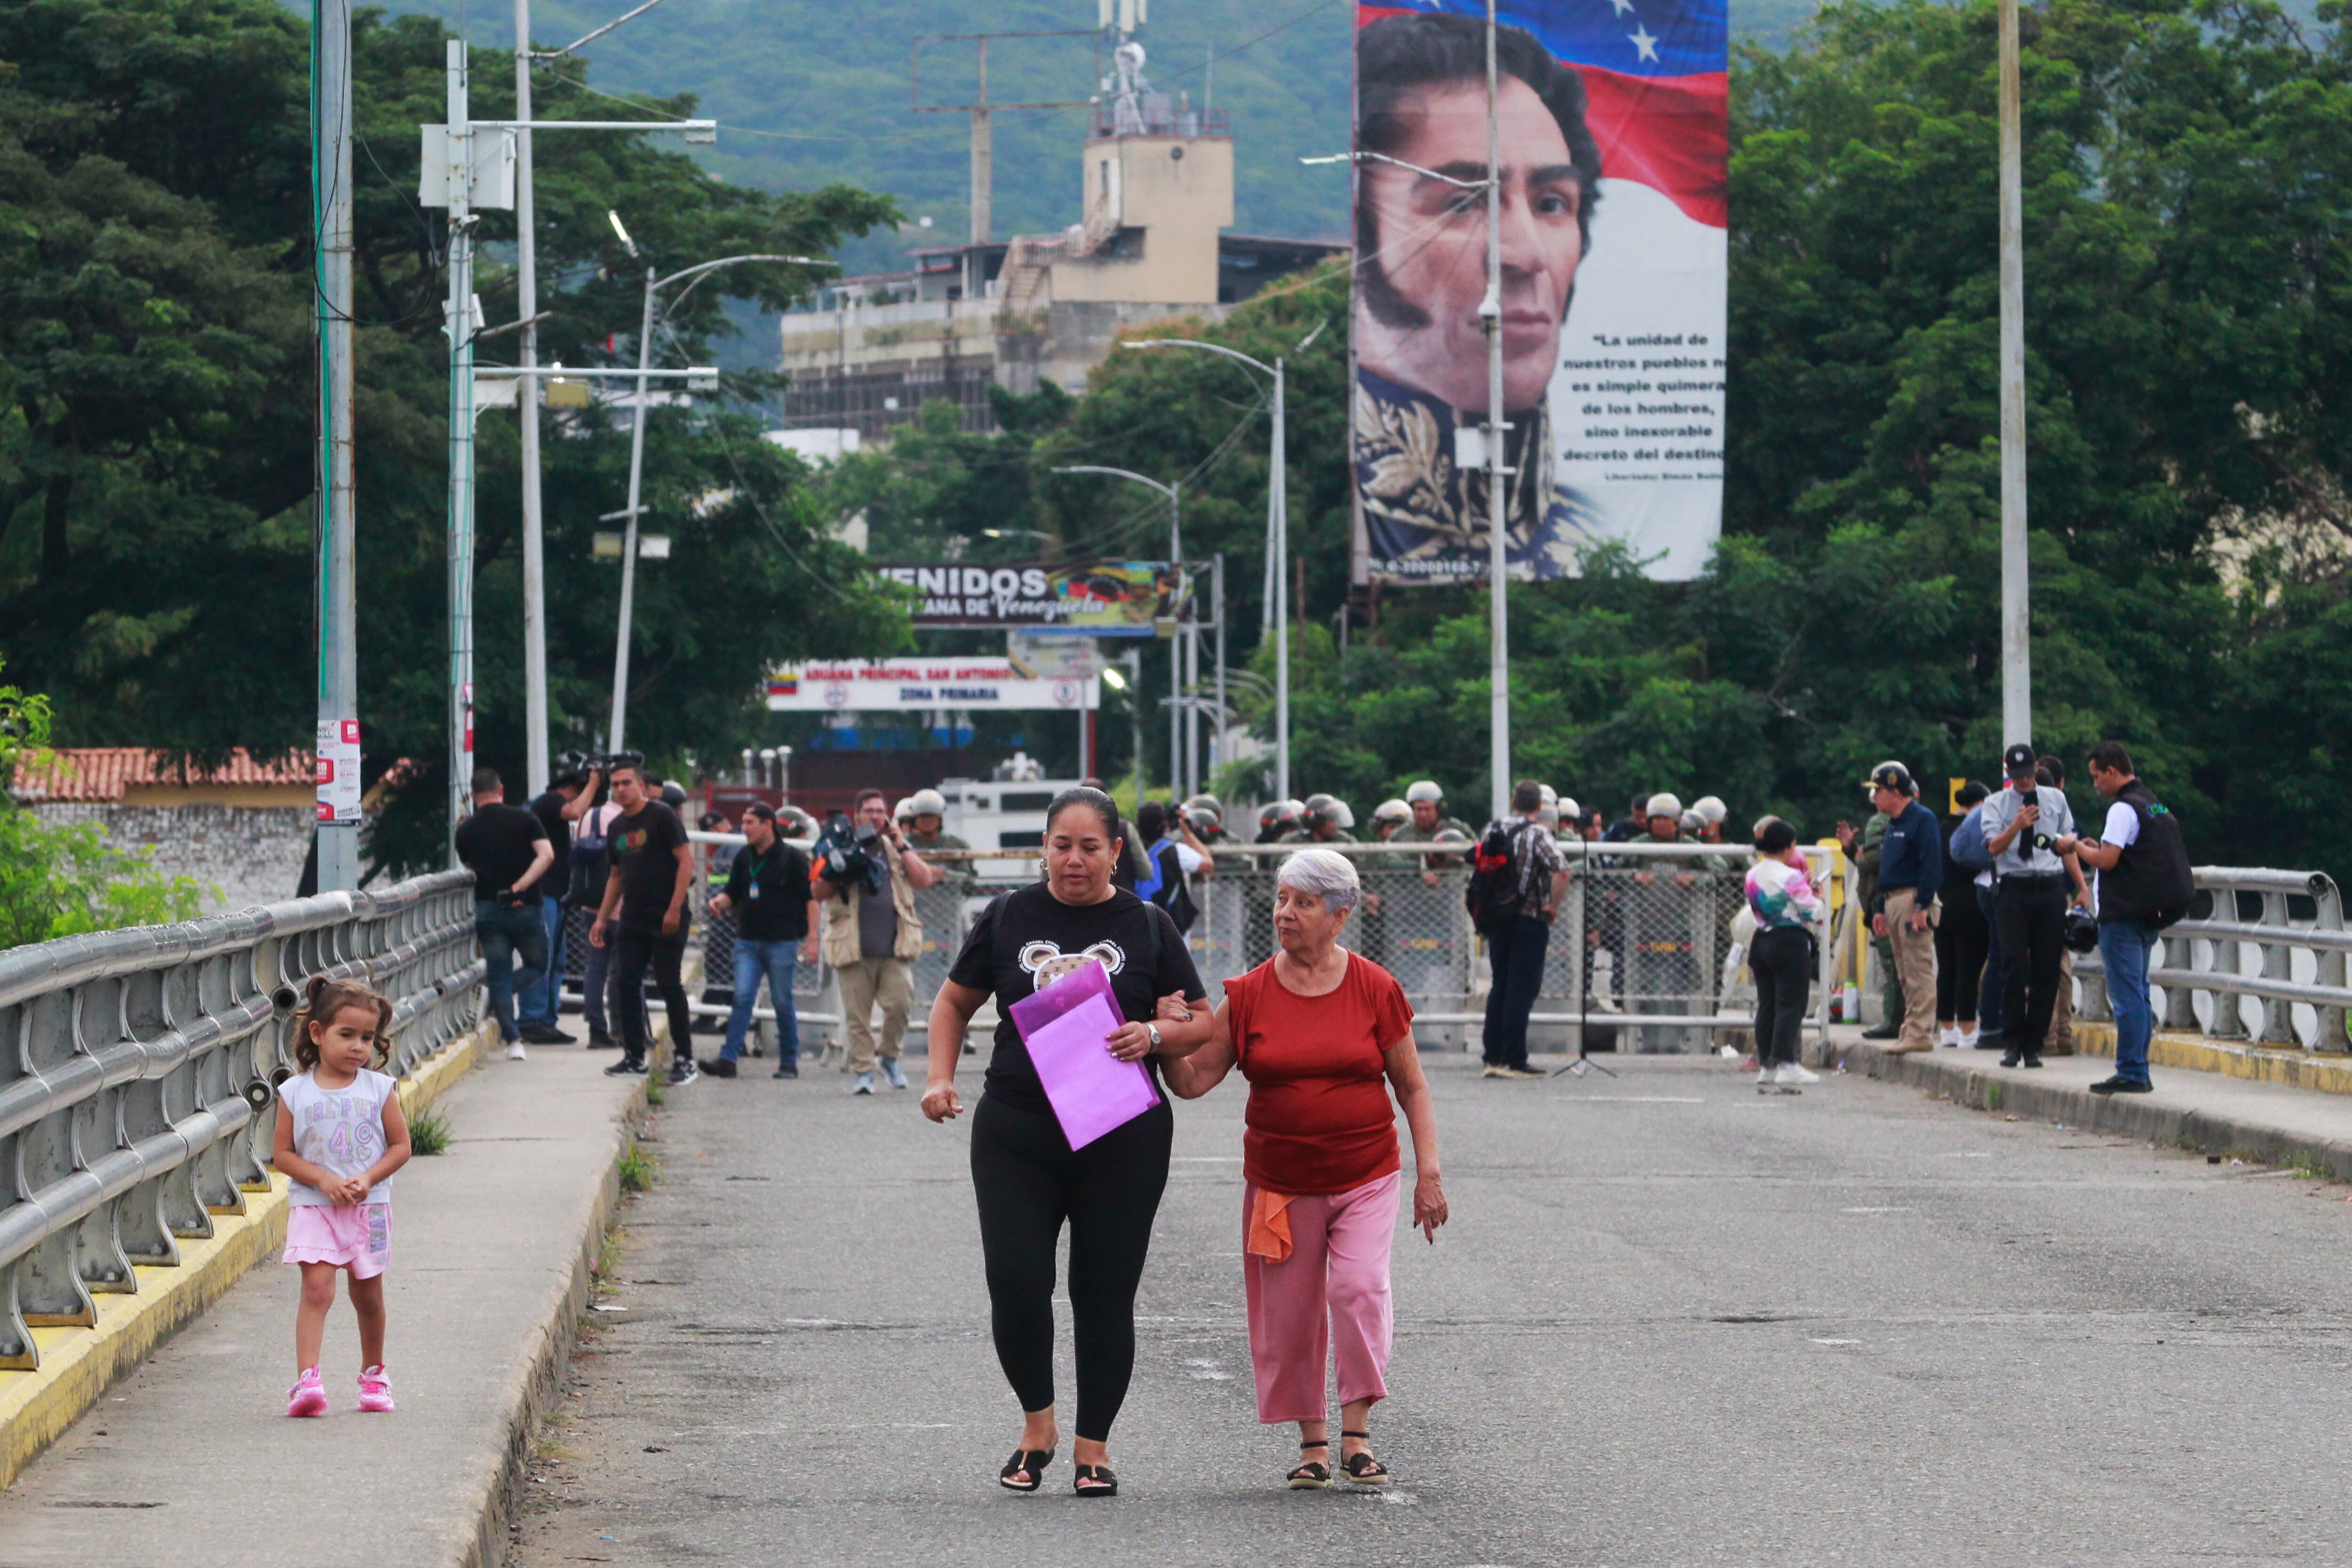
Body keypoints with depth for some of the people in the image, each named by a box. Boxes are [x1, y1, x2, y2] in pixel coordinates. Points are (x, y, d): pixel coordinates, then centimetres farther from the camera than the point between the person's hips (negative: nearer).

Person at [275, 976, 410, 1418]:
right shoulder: (296, 1093, -1)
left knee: (368, 1294, 12)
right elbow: (282, 1154, 0)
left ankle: (373, 1373, 31)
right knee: (317, 1289, -15)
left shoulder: (380, 1089, 1)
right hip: (313, 1208, -2)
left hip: (369, 1208, 2)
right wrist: (323, 1179, -14)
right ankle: (307, 1379, -22)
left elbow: (400, 1146, 3)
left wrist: (368, 1180, -13)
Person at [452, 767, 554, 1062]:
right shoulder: (524, 819, 0)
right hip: (524, 906, -1)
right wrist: (520, 886, -14)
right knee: (538, 965, 18)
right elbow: (546, 855, -13)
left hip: (487, 908, 2)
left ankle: (513, 1041, 0)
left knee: (499, 976, 5)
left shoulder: (466, 830, 5)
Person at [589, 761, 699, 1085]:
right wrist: (602, 918, 17)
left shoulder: (661, 816, -7)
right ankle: (634, 1057, 10)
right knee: (626, 984, 2)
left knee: (669, 984, -6)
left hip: (666, 920, -7)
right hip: (632, 919, 7)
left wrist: (675, 909, -18)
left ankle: (684, 1059, 0)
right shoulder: (617, 827, 14)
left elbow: (686, 860, -12)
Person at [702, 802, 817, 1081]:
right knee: (742, 998, -6)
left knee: (782, 1002, 2)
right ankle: (728, 1059, -11)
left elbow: (811, 898, -3)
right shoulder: (744, 859, 12)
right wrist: (719, 902, -5)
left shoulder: (792, 857, -4)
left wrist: (811, 938, -9)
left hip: (782, 942, -4)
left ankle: (789, 1062, 13)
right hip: (748, 941, 4)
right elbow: (732, 894, 19)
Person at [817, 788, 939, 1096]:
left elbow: (925, 880, 5)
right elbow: (819, 894, 10)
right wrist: (837, 875, -9)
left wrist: (902, 848, 1)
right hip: (854, 948, -1)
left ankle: (890, 1058, 10)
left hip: (894, 946, 1)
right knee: (857, 1014, -2)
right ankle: (863, 1072, 5)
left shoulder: (897, 848, 17)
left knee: (900, 1003, -12)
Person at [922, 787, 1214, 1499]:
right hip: (1016, 1135, 0)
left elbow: (1201, 1024, 8)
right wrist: (940, 1078, 2)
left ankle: (1093, 1446, 14)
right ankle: (1037, 1424, 13)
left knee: (1105, 1293, 2)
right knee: (1016, 1283, -10)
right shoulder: (1009, 918, 8)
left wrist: (1155, 1035, -14)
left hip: (1122, 1140, 0)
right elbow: (955, 1001, 17)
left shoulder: (1146, 926, 6)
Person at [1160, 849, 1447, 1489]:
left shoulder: (1375, 990, -2)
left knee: (1361, 1289, -18)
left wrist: (1428, 1172, -1)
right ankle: (1312, 1442, 17)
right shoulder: (1250, 996, -1)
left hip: (1366, 1177, -2)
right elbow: (1193, 1081, -1)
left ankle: (1356, 1437, -12)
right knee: (1289, 1313, 3)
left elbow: (1412, 1087, 4)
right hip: (1280, 1184, 2)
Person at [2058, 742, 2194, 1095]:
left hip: (2124, 917, -9)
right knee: (2139, 994, 14)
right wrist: (2097, 848, 19)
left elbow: (2107, 860, -21)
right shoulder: (2156, 806, 16)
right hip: (2152, 916, 9)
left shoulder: (2123, 809, -14)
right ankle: (2139, 1072, 16)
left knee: (2127, 996, -8)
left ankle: (2131, 1073, -8)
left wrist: (2077, 847, -4)